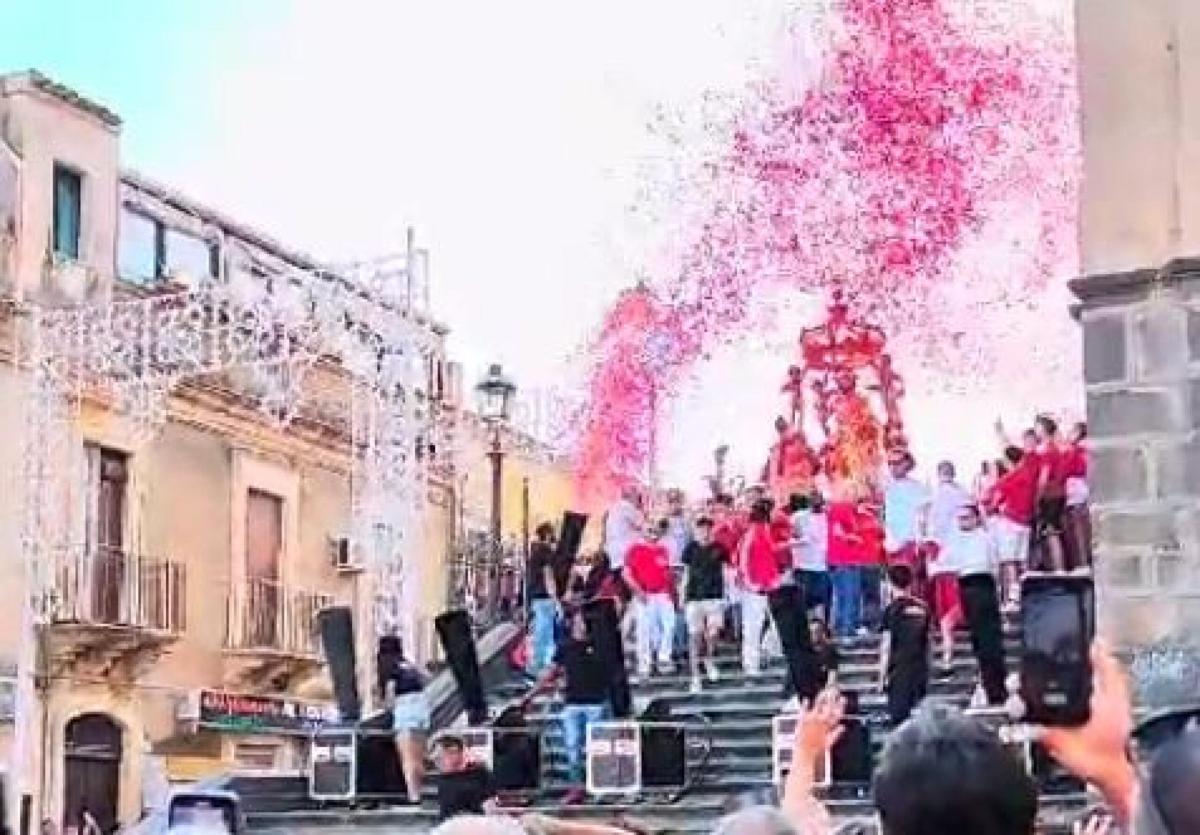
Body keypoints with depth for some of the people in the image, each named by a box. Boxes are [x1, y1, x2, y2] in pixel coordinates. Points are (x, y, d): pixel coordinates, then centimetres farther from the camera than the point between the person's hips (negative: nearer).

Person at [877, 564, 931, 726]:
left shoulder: (892, 609, -8)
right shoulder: (923, 607, 8)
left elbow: (886, 646, -9)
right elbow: (927, 641, 14)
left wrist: (882, 675, -3)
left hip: (899, 670, -5)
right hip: (921, 669, 5)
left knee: (899, 716, -3)